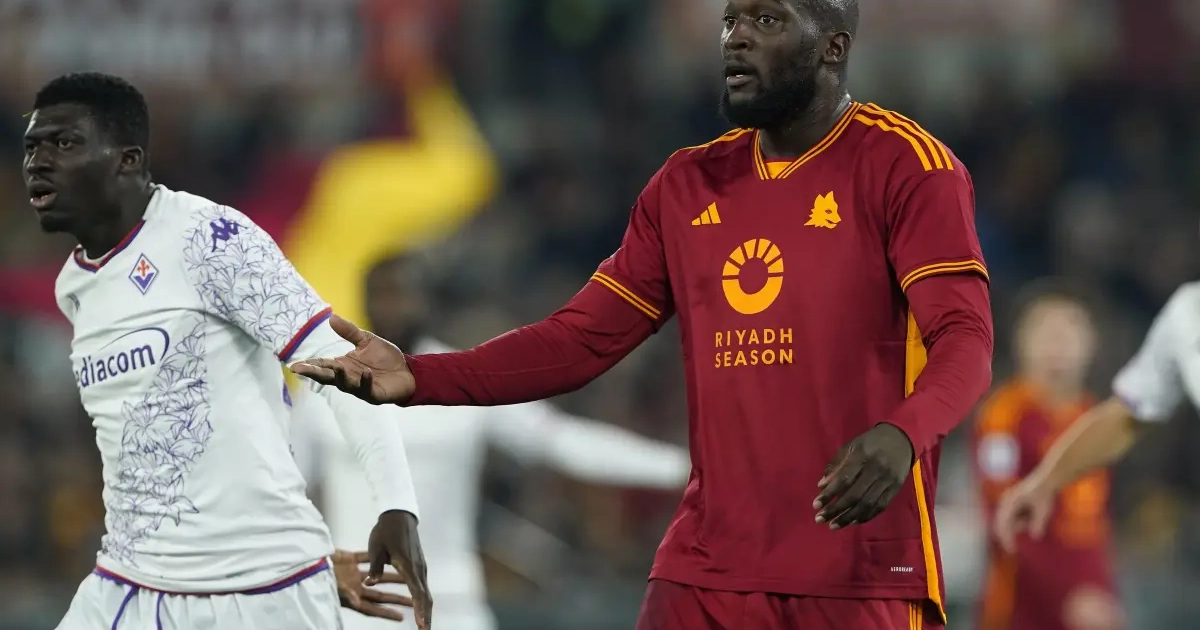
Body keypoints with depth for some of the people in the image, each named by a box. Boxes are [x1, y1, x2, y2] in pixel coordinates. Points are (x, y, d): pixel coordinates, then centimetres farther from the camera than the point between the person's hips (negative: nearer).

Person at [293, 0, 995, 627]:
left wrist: (902, 436, -37)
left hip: (863, 571, -5)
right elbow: (583, 336, 14)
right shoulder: (688, 185, 14)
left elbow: (965, 338, -15)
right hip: (708, 567, 5)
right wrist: (419, 378, 2)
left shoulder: (907, 166, -5)